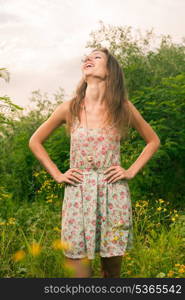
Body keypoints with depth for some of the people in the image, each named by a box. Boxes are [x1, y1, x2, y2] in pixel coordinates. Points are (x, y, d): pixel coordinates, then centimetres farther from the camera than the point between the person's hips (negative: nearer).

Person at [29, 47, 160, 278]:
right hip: (78, 195, 0)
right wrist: (57, 174, 4)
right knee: (78, 271, 2)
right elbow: (35, 141, 12)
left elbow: (153, 141, 14)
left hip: (114, 194, 1)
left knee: (112, 270, 11)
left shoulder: (123, 108, 2)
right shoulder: (70, 108, 1)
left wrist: (132, 171, 4)